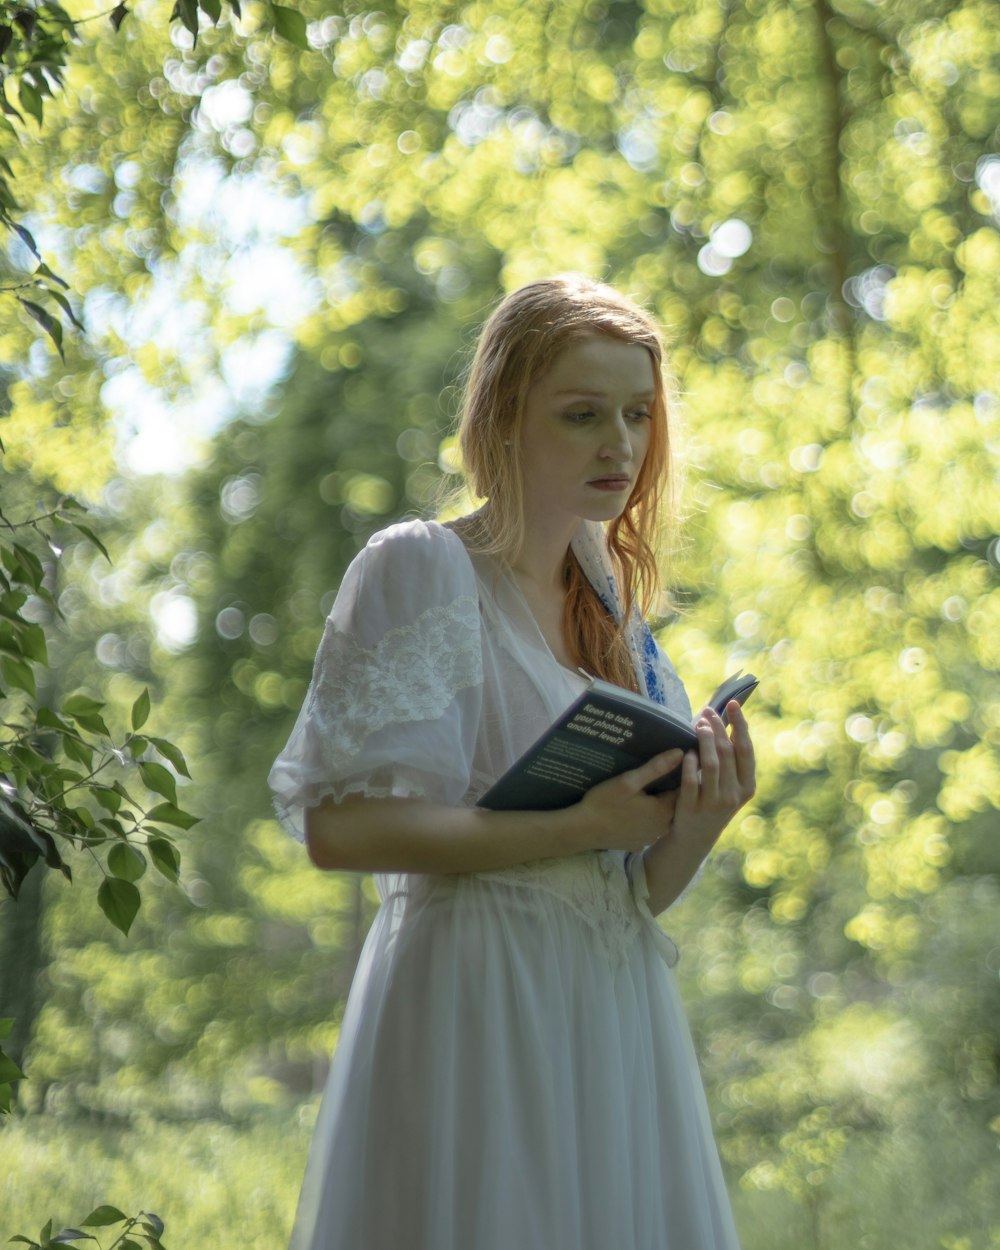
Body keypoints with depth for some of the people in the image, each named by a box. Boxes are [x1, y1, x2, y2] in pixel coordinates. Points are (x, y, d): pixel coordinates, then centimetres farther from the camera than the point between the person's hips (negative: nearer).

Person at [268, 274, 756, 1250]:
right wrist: (577, 827, -18)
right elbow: (339, 825, -15)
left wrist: (698, 823, -9)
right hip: (476, 1013, -6)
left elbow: (639, 890, 13)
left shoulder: (617, 613, 15)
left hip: (613, 1023, 6)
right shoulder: (423, 571, -4)